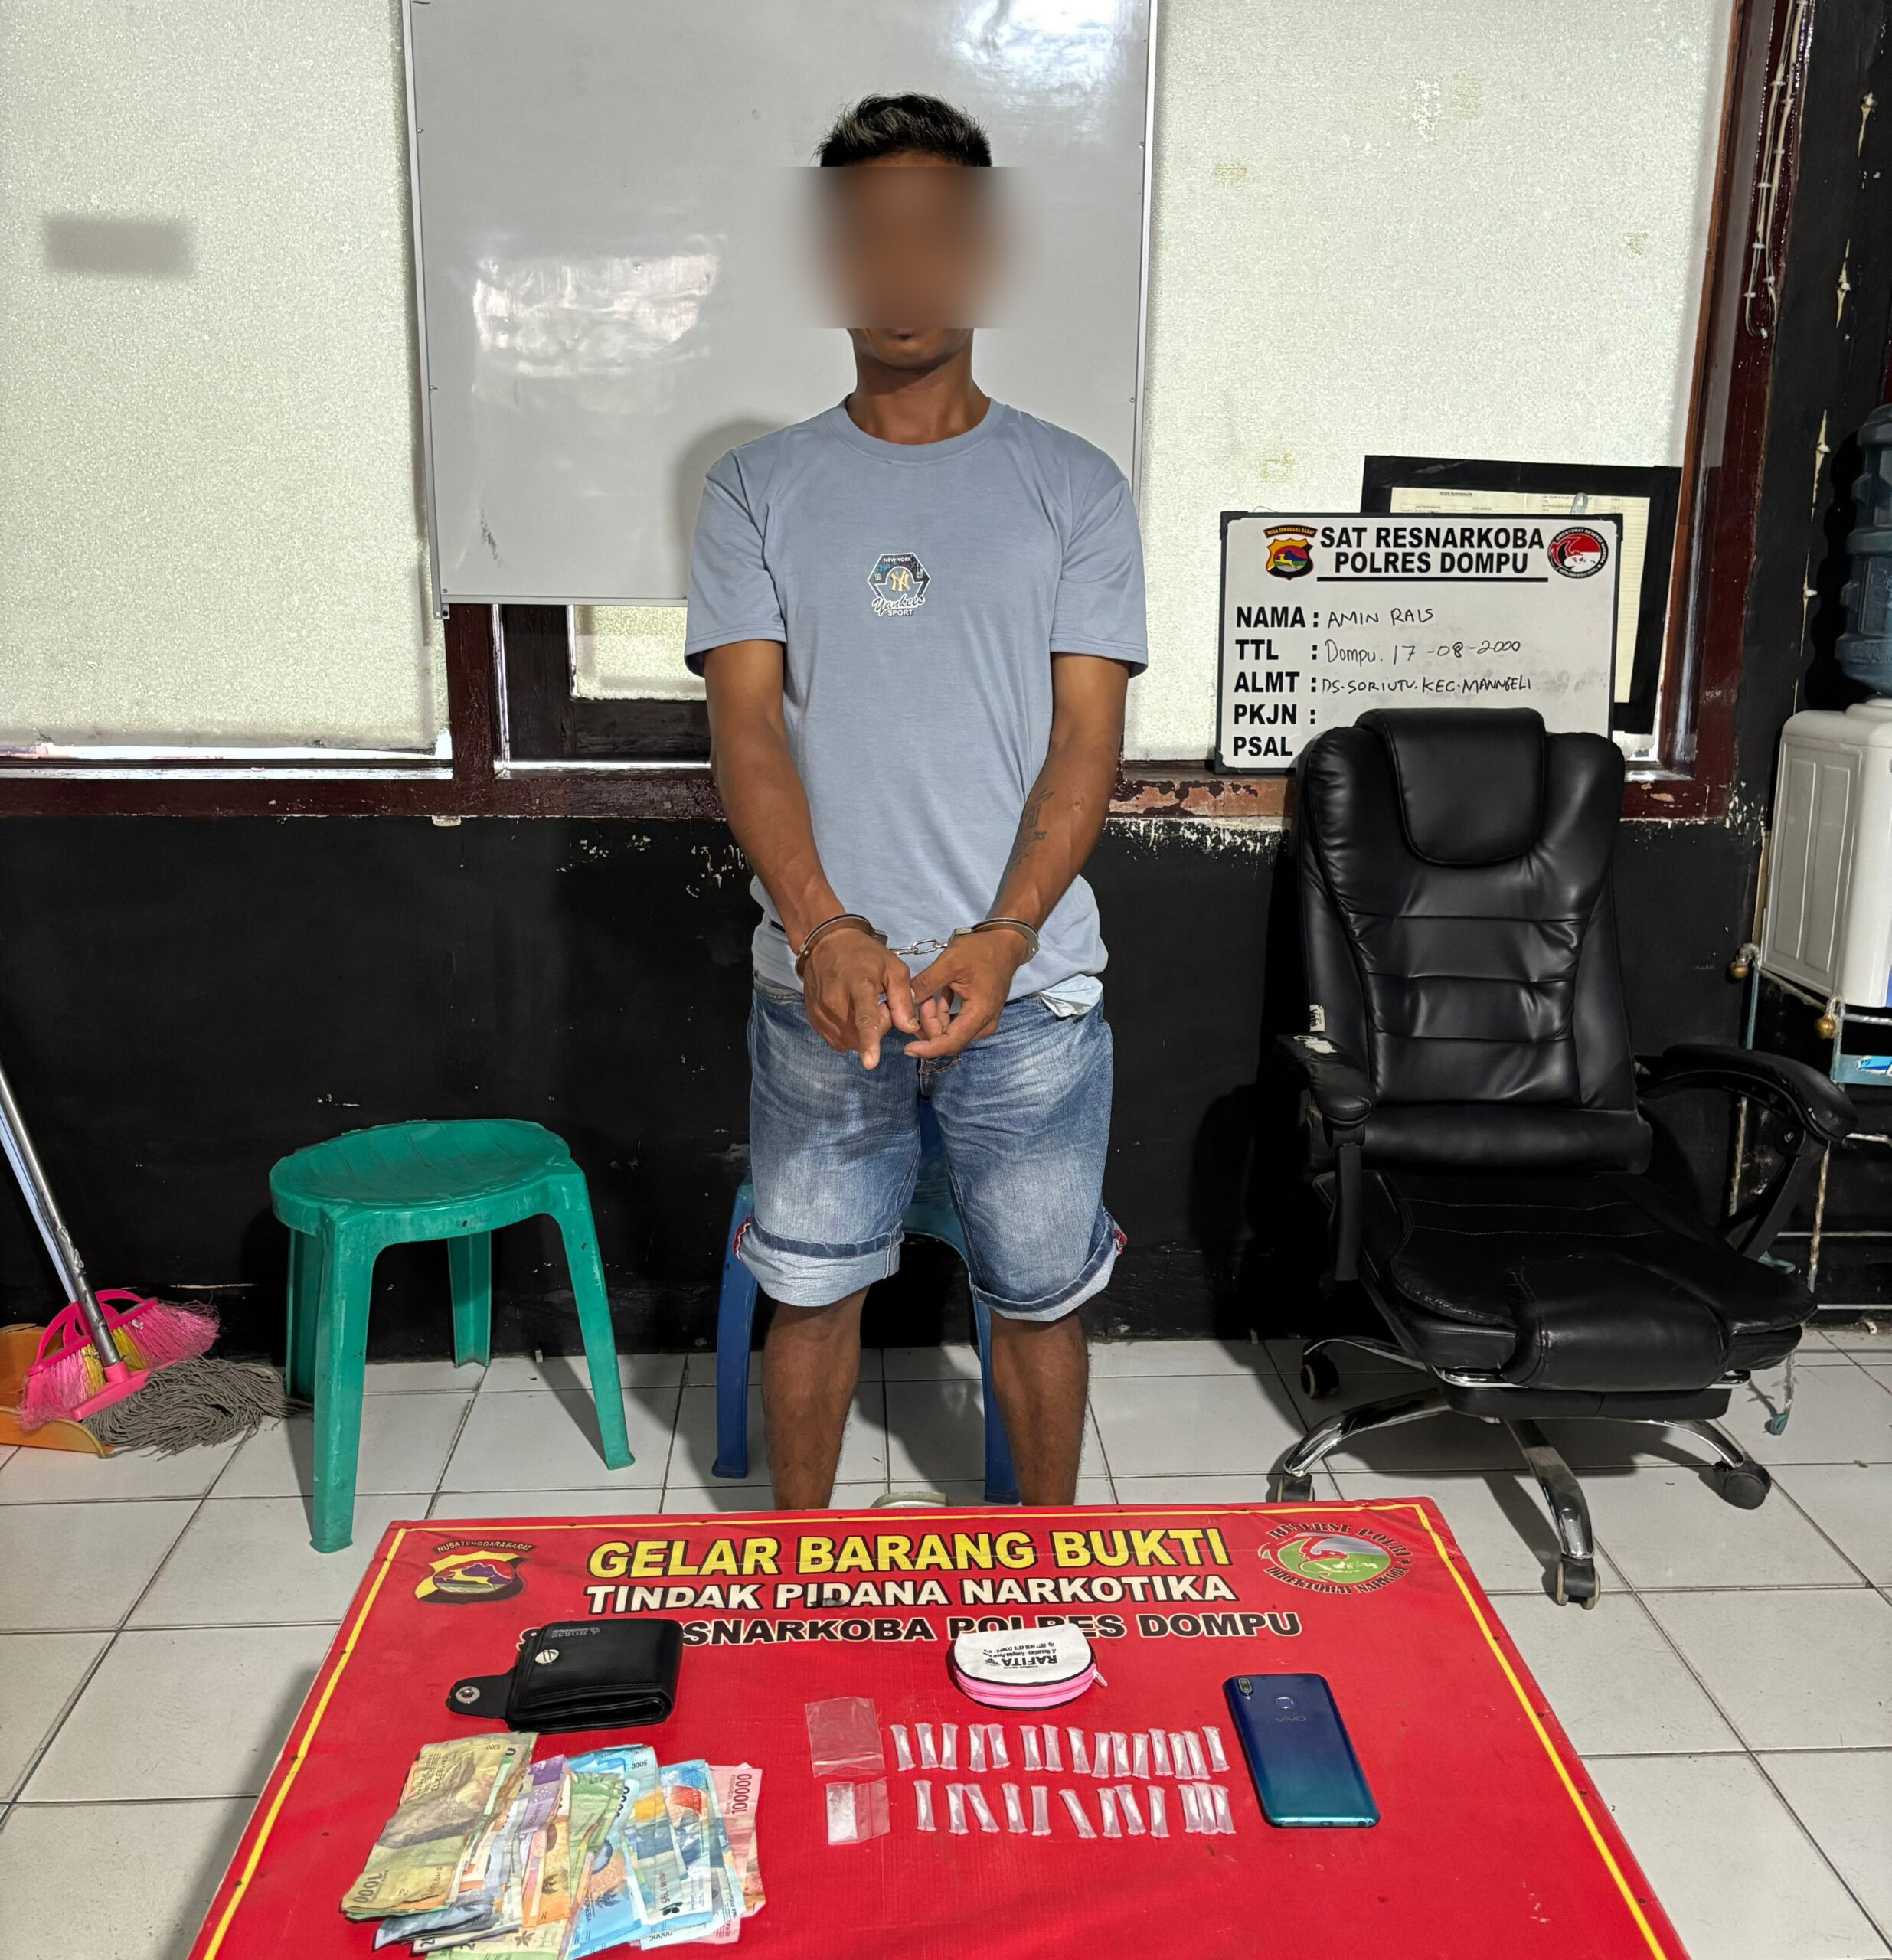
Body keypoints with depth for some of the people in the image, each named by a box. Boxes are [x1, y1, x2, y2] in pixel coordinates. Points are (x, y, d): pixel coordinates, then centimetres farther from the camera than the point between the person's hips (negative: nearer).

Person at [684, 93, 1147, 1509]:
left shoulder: (1073, 487, 2)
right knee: (813, 1287, 15)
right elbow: (747, 722, -5)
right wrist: (825, 929, -21)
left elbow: (1089, 737, -4)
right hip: (820, 981, 1)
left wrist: (1000, 938, -19)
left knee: (1037, 1298, 13)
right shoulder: (759, 490, 5)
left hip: (1026, 983, 0)